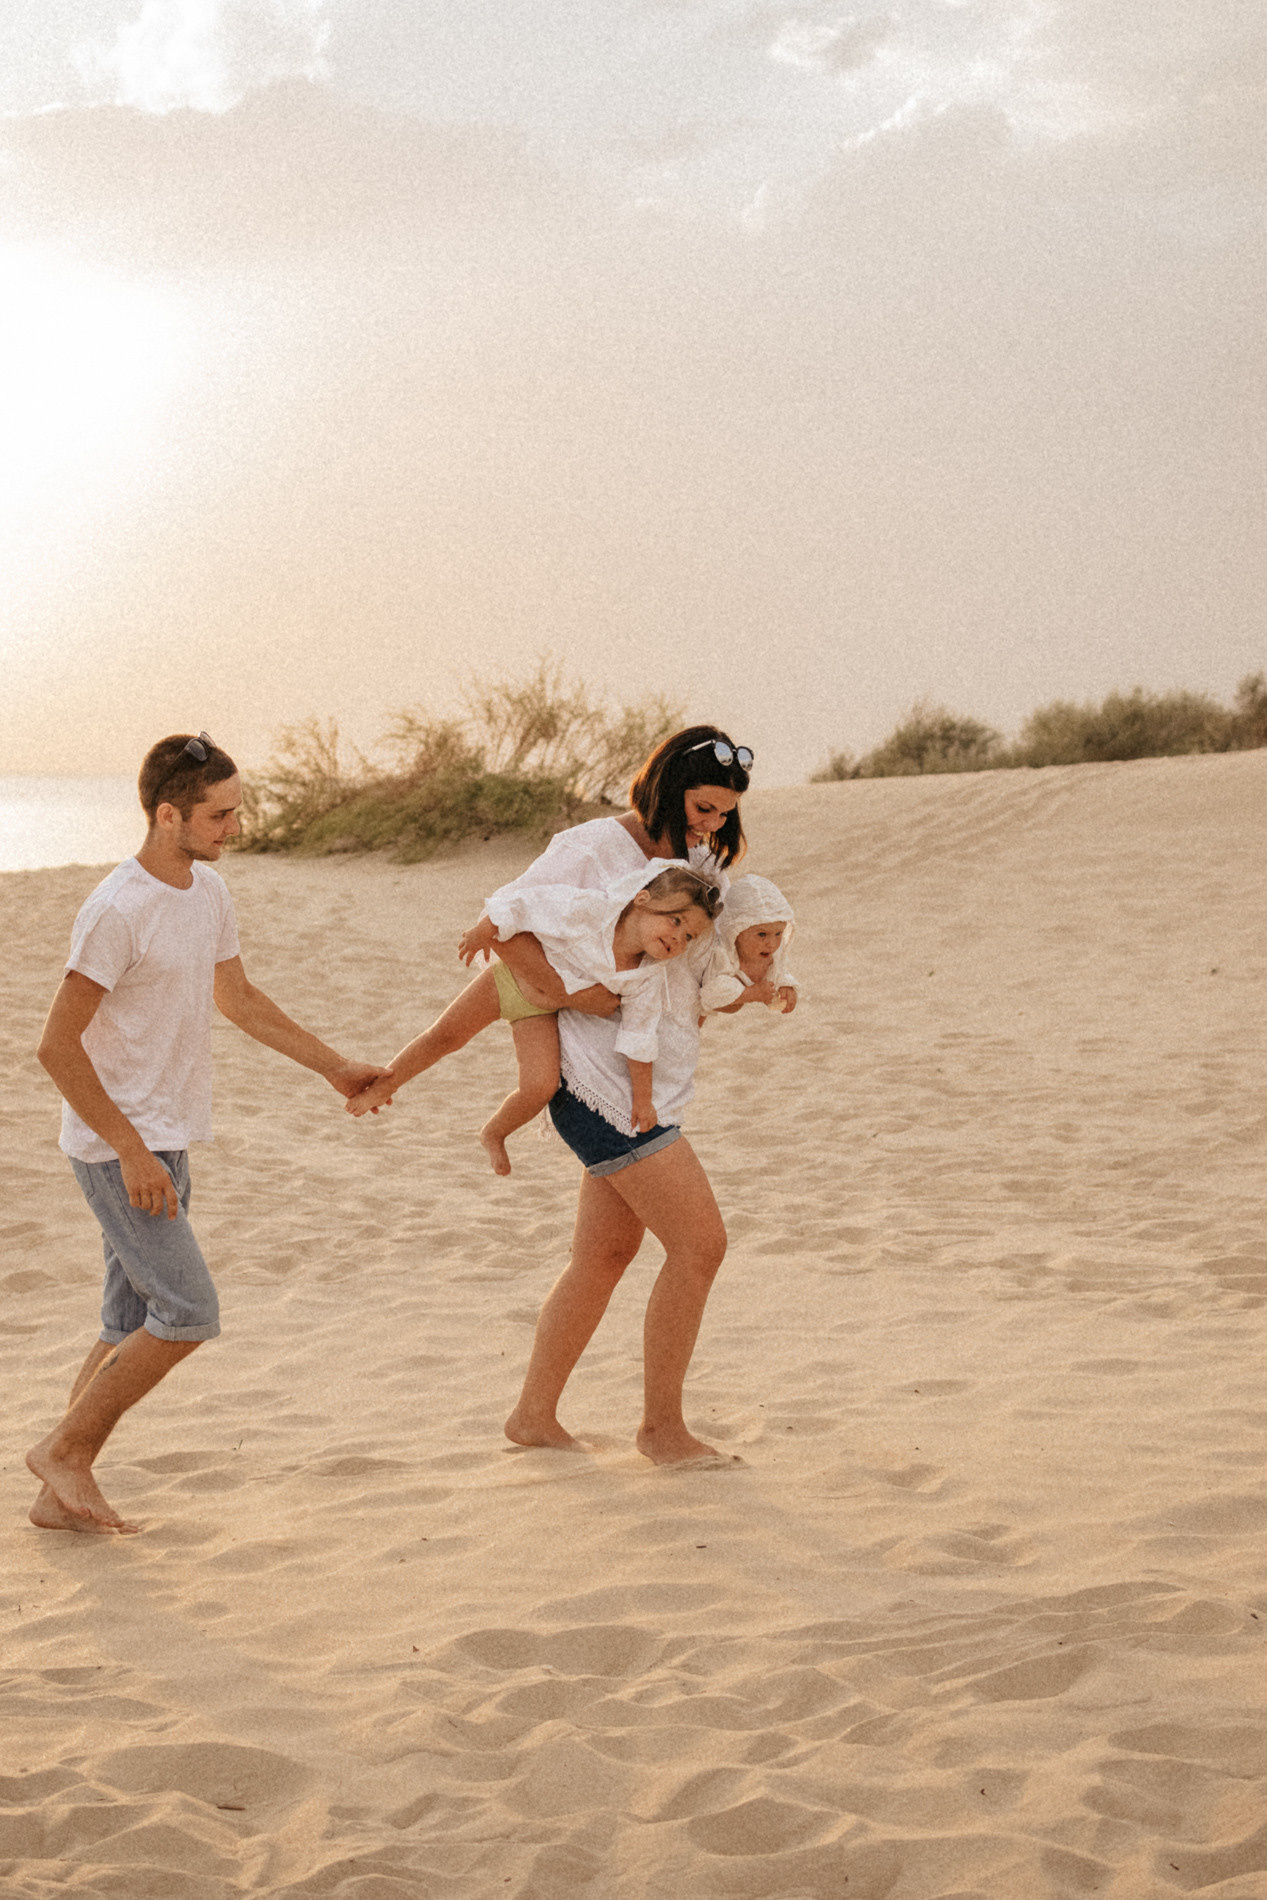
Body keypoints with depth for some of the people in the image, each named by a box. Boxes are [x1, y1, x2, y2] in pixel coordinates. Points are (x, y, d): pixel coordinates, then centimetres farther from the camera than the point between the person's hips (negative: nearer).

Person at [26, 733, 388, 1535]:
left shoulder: (209, 891, 7)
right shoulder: (118, 912, -19)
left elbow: (240, 999, 22)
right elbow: (58, 1046, -18)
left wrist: (334, 1066, 20)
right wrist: (131, 1151, -20)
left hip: (165, 1144, 9)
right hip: (118, 1146, -9)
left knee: (135, 1331, 10)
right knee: (188, 1314, -12)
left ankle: (62, 1495, 18)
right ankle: (64, 1448, 3)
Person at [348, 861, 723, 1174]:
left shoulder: (646, 979, -23)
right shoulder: (588, 910, -38)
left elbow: (639, 1039, -10)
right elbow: (516, 902, -27)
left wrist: (642, 1099, -5)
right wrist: (481, 933, -18)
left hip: (542, 1008, 2)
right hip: (516, 972, -2)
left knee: (540, 1087, -14)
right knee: (446, 1036, 6)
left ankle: (495, 1135, 18)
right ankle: (383, 1085, 32)